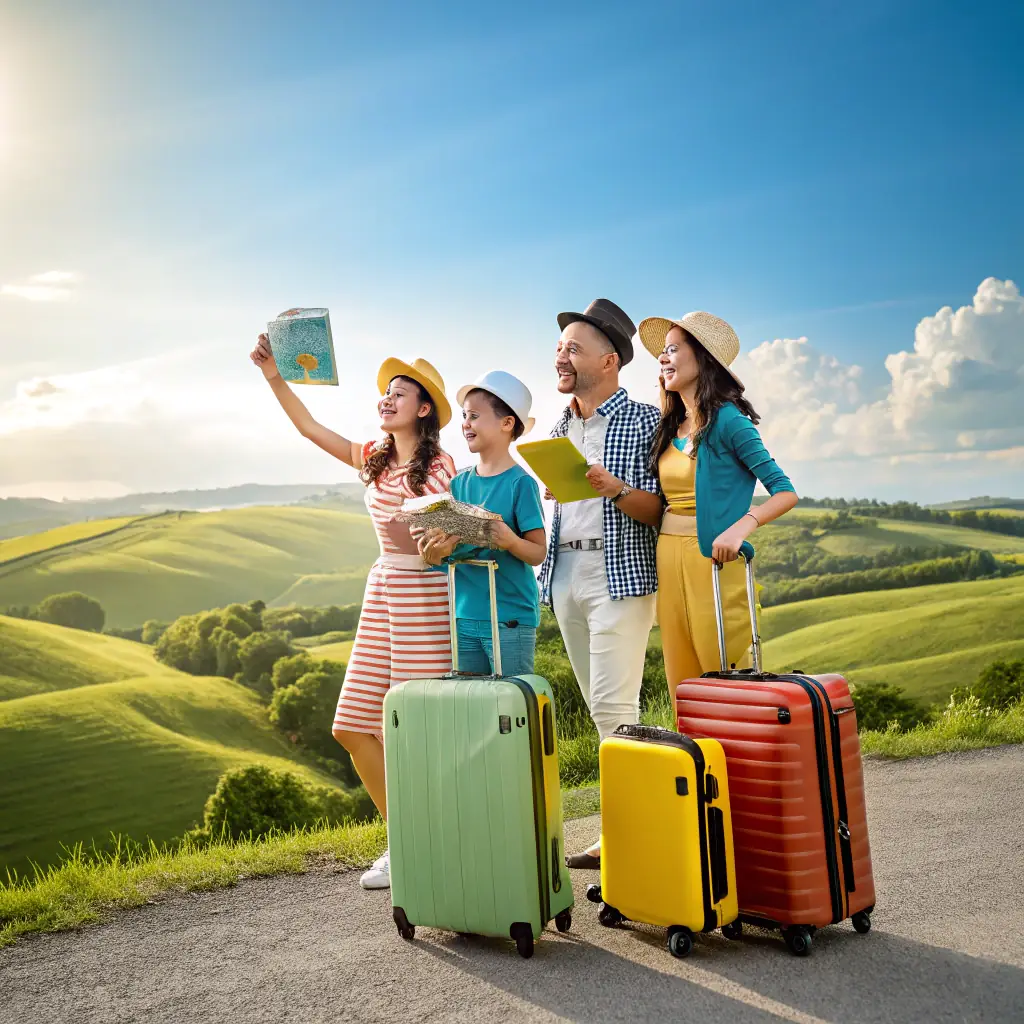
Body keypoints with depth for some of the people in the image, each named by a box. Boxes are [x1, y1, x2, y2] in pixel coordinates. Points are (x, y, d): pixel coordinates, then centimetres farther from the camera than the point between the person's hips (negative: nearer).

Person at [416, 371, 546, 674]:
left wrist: (511, 541, -28)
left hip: (510, 618, -5)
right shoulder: (459, 483, 9)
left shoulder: (520, 482, -8)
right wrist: (435, 552, -12)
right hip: (464, 616, 6)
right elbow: (448, 548, 10)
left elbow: (538, 553, -9)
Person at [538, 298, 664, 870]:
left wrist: (616, 489, -24)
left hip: (621, 573, -7)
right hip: (566, 573, 7)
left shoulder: (644, 422, -3)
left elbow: (658, 512, -9)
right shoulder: (560, 429, 17)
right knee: (602, 708, 9)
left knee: (614, 706, -12)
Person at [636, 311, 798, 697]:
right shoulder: (671, 427, 14)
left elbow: (785, 492, -12)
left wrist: (740, 527, -26)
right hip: (669, 560, 7)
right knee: (682, 686, 11)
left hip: (712, 558, -7)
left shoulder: (727, 419, -7)